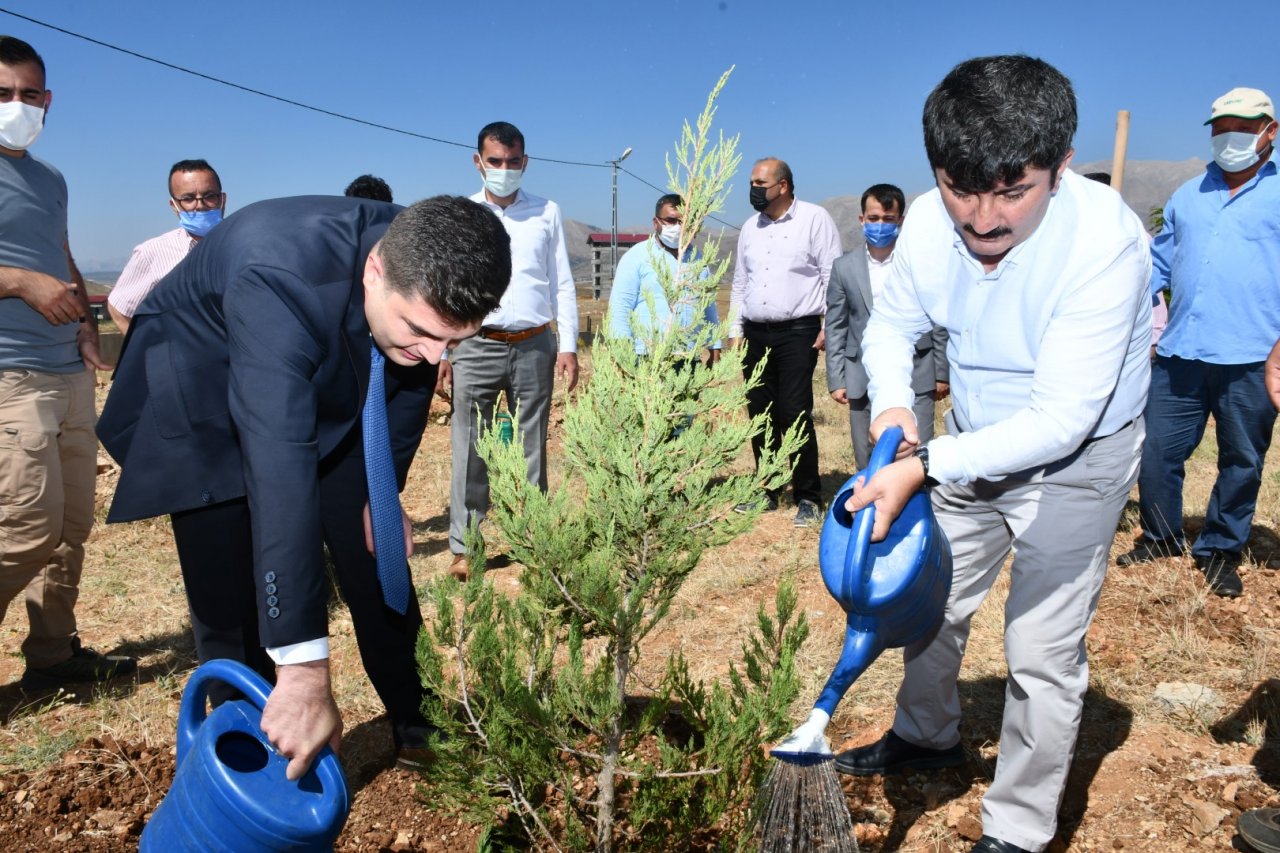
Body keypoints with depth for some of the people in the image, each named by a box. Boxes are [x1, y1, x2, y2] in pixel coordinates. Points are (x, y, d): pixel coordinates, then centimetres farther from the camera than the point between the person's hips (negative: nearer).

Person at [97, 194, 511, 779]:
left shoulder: (426, 281, -24)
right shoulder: (279, 280, -43)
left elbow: (410, 380, -3)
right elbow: (280, 464, -50)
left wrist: (383, 488, 2)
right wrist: (303, 668, -52)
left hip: (333, 393, 5)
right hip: (205, 390, -4)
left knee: (381, 560, 5)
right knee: (231, 600, -8)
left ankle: (415, 730, 25)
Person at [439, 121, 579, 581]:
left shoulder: (546, 213, 6)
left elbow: (562, 284, 6)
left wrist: (568, 345, 0)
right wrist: (439, 351, 0)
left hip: (534, 346, 1)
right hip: (476, 347, 0)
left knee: (531, 449, 8)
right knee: (470, 450, 1)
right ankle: (464, 547, 9)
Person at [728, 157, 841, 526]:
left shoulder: (815, 219, -2)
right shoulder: (750, 227, 16)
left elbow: (833, 276, -5)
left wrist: (829, 327, -12)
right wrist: (735, 330, 15)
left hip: (797, 332, -6)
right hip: (755, 333, 6)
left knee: (795, 414, -9)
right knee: (761, 415, 8)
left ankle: (808, 498, 2)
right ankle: (767, 491, 20)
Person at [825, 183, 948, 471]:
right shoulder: (844, 267, 6)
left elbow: (939, 322, 4)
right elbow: (835, 326, 7)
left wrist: (942, 374, 3)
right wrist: (836, 380, 3)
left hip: (915, 379, -2)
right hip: (864, 382, 2)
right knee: (868, 465, 8)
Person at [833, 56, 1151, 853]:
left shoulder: (1104, 240, -32)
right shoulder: (930, 222, -17)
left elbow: (1060, 421, -33)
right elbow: (893, 324, 1)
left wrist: (922, 468, -40)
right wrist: (893, 403, -18)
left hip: (1075, 460, -5)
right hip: (972, 445, 6)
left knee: (1043, 651, -2)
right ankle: (928, 736, 47)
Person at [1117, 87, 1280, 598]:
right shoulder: (1187, 196, 17)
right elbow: (1159, 263, 22)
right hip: (1179, 353, 3)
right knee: (1157, 451, 5)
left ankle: (1220, 551, 25)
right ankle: (1161, 538, 24)